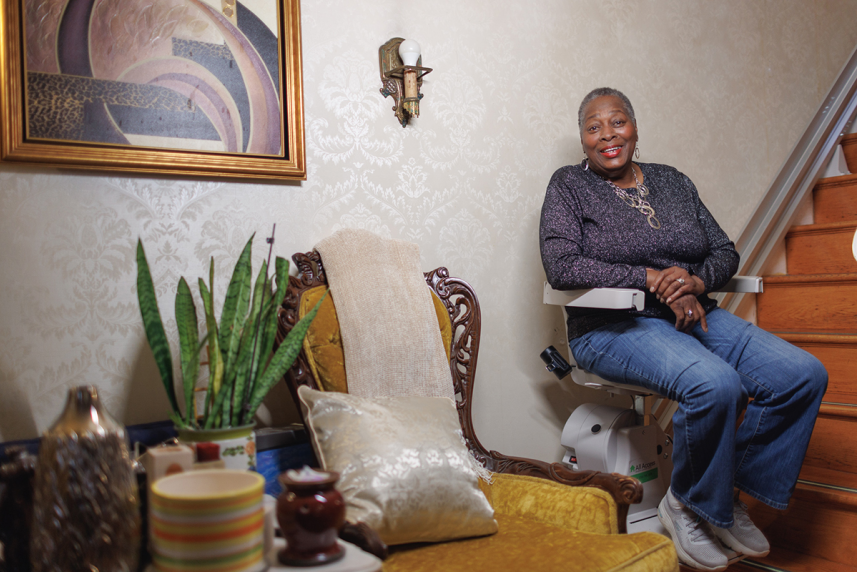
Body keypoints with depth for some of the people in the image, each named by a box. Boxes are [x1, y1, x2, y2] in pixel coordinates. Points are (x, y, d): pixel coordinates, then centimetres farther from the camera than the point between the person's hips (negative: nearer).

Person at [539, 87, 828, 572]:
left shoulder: (672, 181, 17)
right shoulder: (569, 186, 3)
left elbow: (726, 252, 16)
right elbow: (561, 266, -12)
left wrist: (697, 279, -9)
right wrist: (651, 278, -16)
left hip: (695, 315, 6)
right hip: (614, 326, -6)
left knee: (805, 374, -14)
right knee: (715, 383, -33)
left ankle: (728, 489, 4)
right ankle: (688, 504, -5)